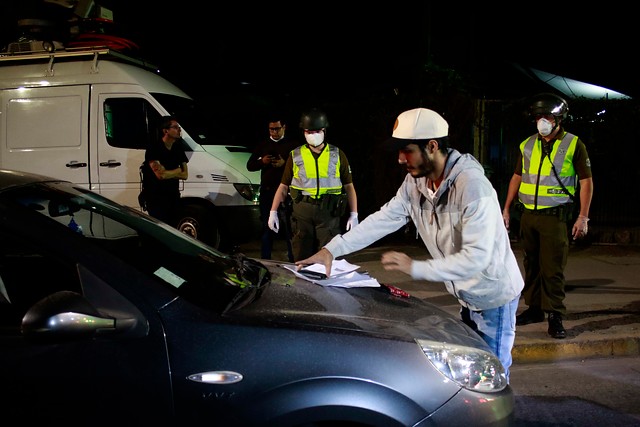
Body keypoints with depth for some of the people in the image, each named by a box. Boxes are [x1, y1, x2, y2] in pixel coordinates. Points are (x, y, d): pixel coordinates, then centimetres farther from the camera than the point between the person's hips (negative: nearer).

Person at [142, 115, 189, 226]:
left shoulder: (179, 148, 8)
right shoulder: (154, 149, -13)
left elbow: (185, 175, 4)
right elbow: (160, 175, -22)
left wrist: (167, 173, -10)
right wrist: (178, 170, -5)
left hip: (174, 195, 6)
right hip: (156, 197, -6)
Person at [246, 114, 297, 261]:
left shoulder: (292, 145, 4)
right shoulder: (263, 145, 15)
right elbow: (249, 165, 13)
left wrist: (284, 164, -21)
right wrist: (262, 161, -6)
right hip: (267, 192, 4)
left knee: (290, 227, -5)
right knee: (267, 228, 10)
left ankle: (293, 260, -1)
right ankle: (265, 260, 17)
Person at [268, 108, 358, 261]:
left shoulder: (337, 155, 7)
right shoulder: (295, 156, 8)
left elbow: (349, 185, 8)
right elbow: (283, 186, 10)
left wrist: (354, 214, 0)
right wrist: (273, 212, 3)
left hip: (329, 211, -1)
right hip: (302, 212, 1)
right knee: (302, 258, 6)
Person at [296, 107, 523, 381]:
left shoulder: (472, 186, -30)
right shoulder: (416, 182, -5)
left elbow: (476, 257, -33)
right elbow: (383, 219, -6)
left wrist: (416, 268, -37)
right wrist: (332, 249, -15)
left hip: (493, 295, -7)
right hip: (467, 296, 8)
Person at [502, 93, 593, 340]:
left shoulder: (573, 145, -3)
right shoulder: (528, 145, 10)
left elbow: (586, 181, -3)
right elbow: (517, 177, 18)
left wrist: (583, 217, -9)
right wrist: (506, 209, 15)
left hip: (554, 216, -5)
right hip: (528, 215, 5)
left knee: (553, 268, -7)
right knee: (532, 264, 11)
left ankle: (555, 317, -1)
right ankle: (534, 309, 21)